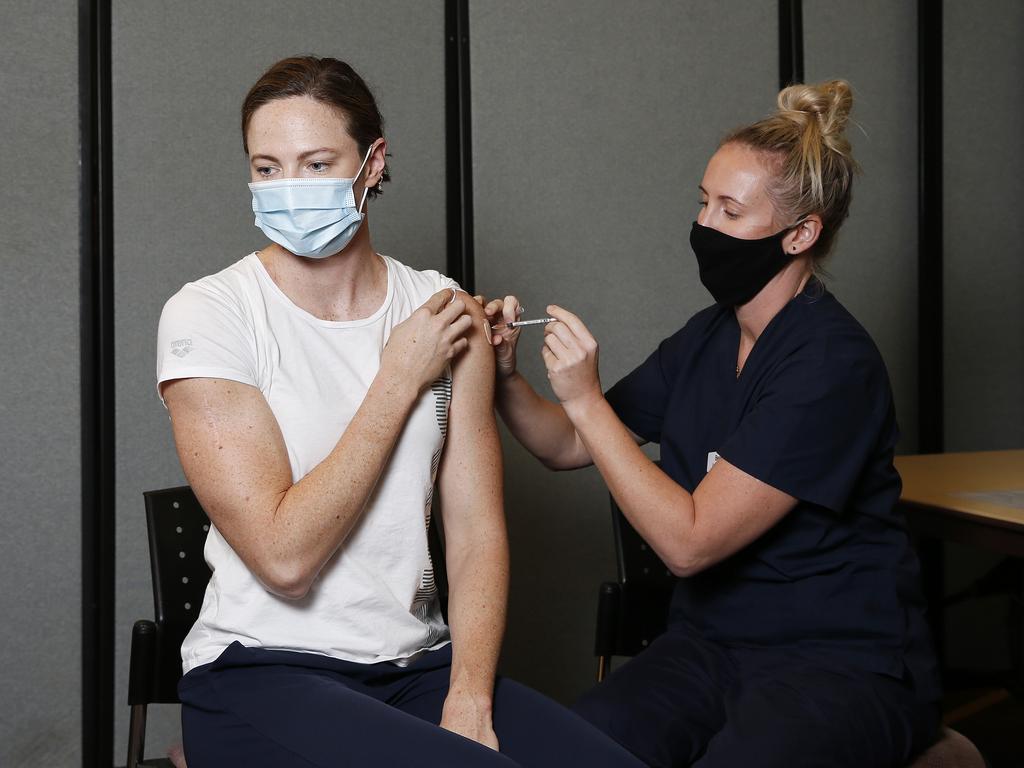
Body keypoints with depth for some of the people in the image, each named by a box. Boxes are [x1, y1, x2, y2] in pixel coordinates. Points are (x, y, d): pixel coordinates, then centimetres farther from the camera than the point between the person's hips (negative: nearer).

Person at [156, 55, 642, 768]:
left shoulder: (443, 312, 5)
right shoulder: (207, 315, -8)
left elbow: (478, 535, 2)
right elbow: (284, 557, -15)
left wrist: (468, 702, -13)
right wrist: (400, 380, -11)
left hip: (419, 666, 4)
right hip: (259, 675, -4)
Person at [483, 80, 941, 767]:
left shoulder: (832, 363, -17)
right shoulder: (708, 339, 7)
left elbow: (688, 541, -20)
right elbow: (568, 446, 14)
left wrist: (585, 398, -20)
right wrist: (507, 376, -6)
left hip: (840, 667, -5)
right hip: (710, 645, 5)